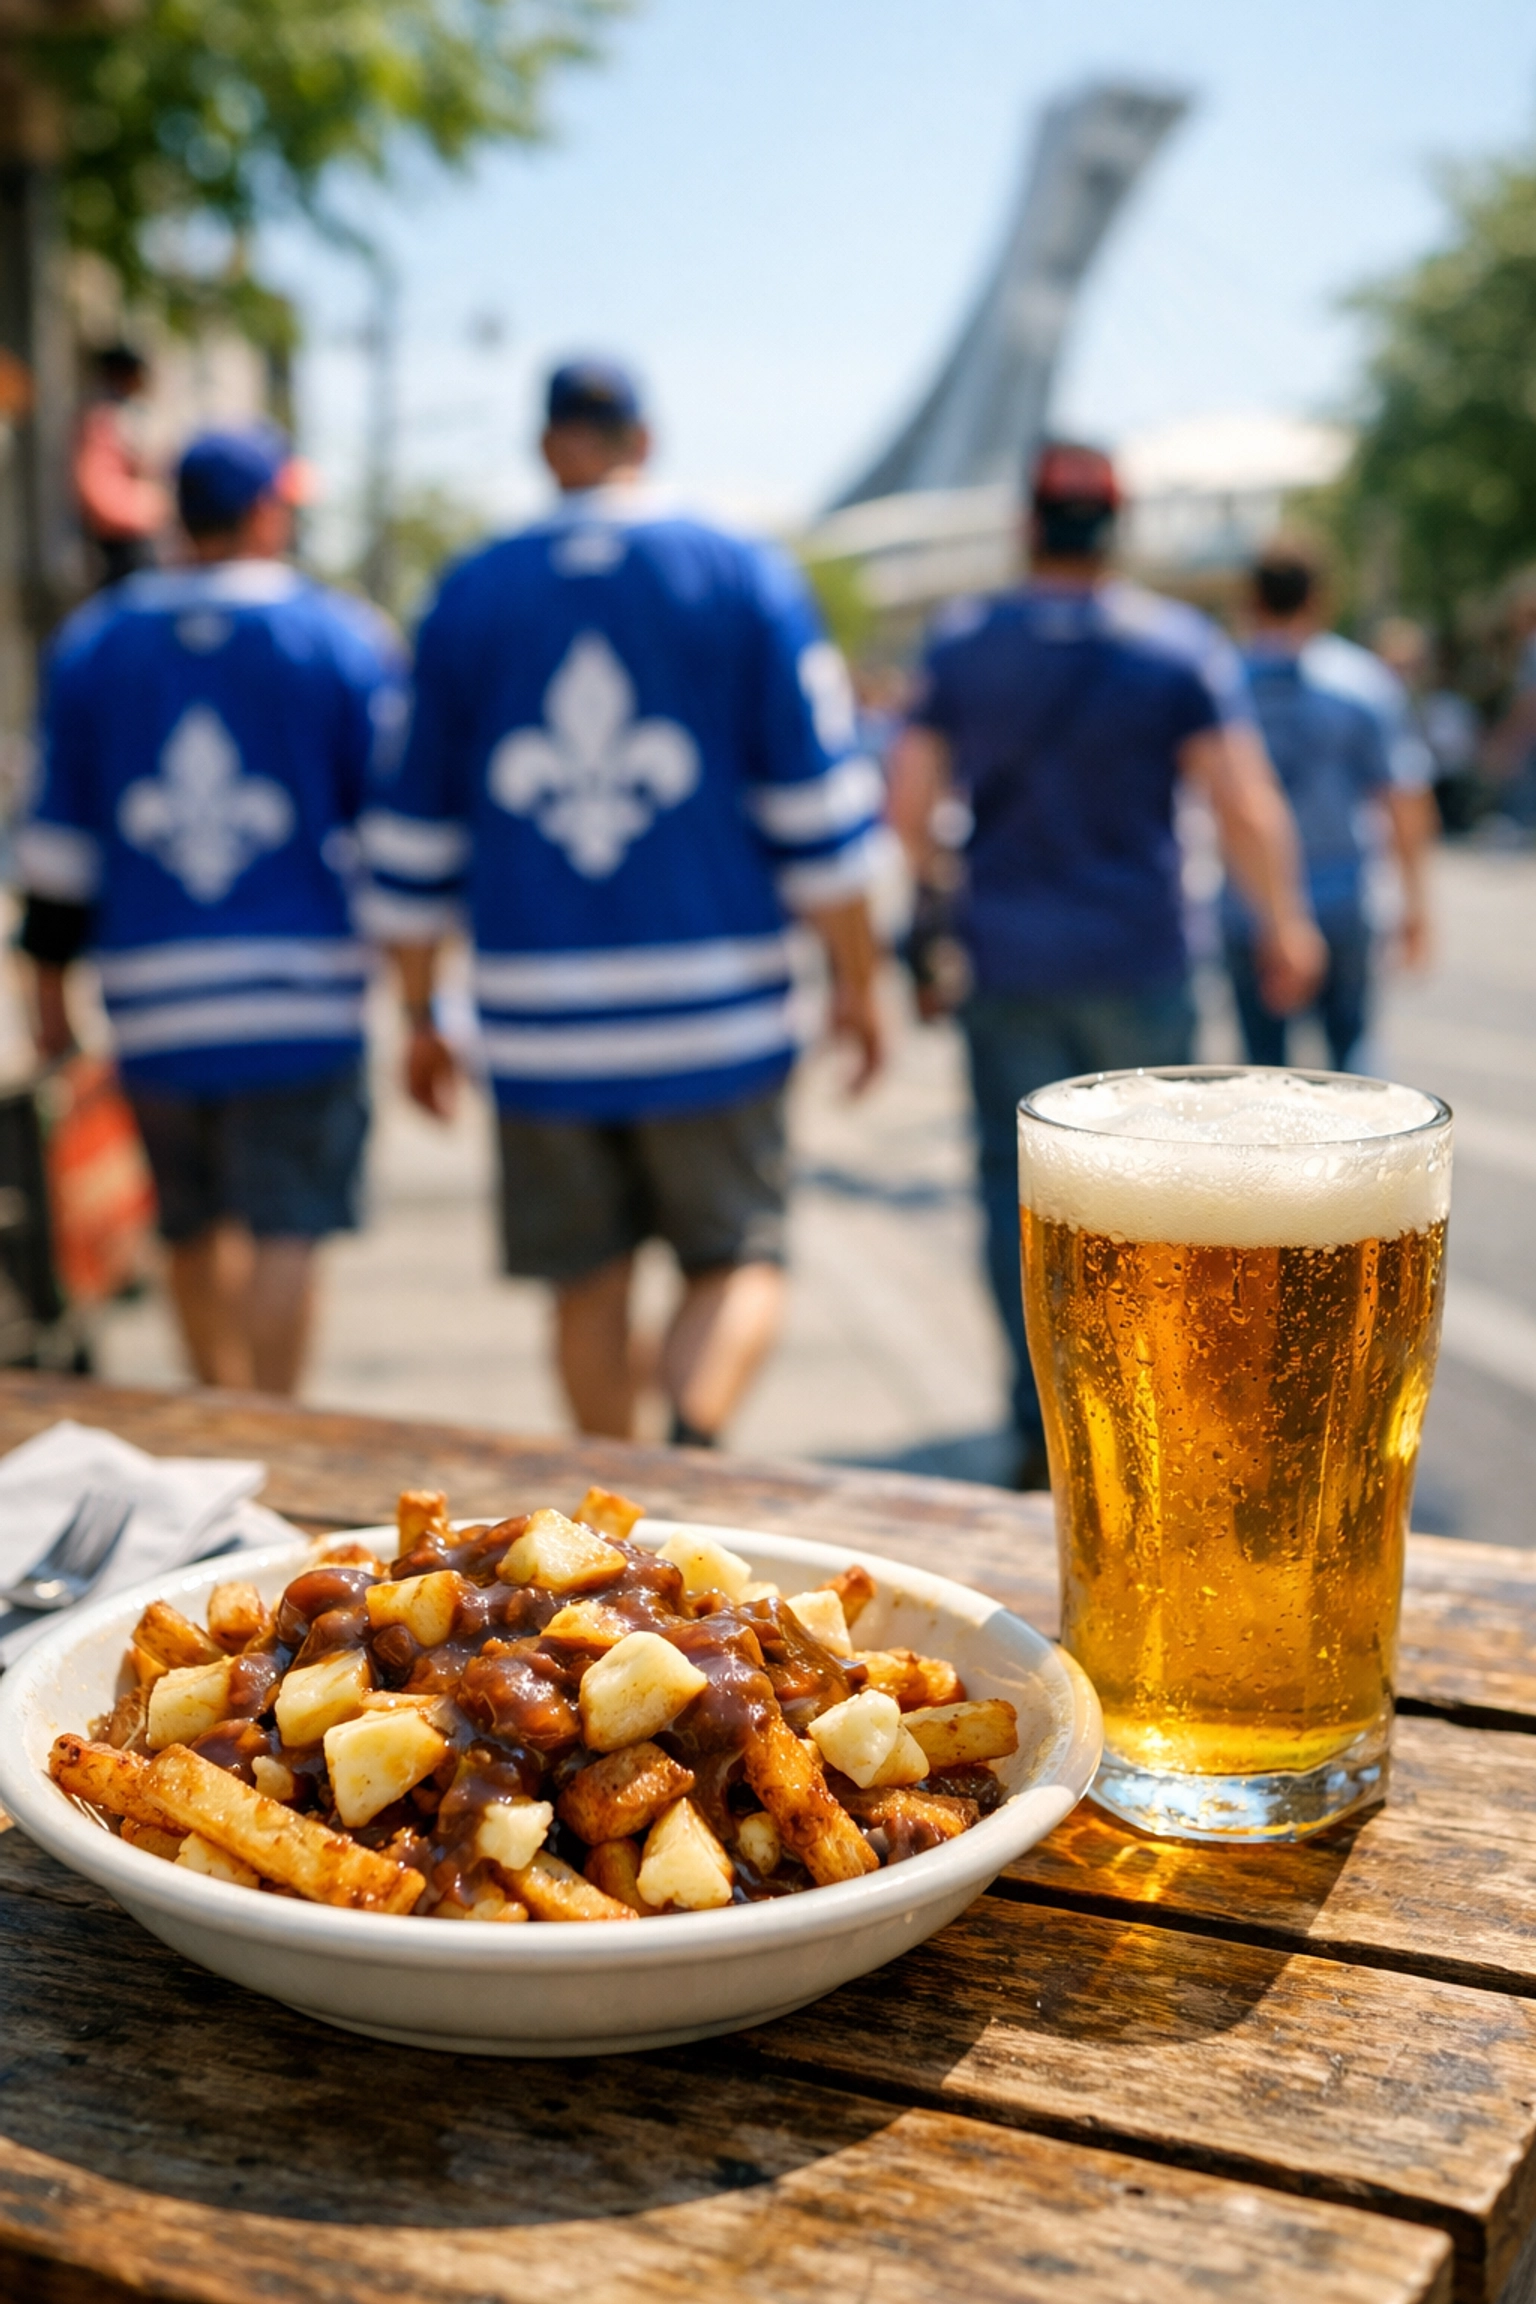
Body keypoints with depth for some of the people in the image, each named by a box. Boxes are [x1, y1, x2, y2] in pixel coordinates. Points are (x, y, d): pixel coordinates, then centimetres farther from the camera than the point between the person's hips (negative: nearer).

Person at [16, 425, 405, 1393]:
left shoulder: (91, 642, 8)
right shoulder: (346, 639, -1)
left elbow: (60, 833, 8)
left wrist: (52, 979, 16)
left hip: (154, 1001, 3)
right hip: (305, 994, -3)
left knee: (198, 1228, 16)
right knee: (284, 1232, -2)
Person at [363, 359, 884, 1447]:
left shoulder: (469, 595, 7)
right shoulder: (743, 577, 1)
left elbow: (416, 834, 8)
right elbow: (820, 805, -3)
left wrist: (419, 1012, 17)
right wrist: (857, 980, 6)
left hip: (539, 1018, 2)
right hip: (716, 1009, -2)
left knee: (589, 1285, 14)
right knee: (739, 1262, 8)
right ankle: (695, 1442, -18)